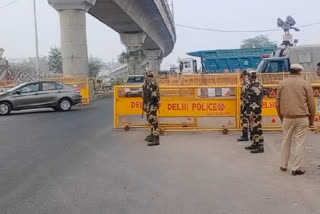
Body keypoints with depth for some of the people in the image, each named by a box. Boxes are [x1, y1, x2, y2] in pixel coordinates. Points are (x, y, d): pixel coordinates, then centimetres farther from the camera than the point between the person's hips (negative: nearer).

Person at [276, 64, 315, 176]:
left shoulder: (282, 83, 4)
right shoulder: (305, 84, -2)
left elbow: (277, 103, 7)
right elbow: (311, 103, 0)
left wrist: (281, 117, 19)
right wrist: (311, 120, 10)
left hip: (287, 118, 3)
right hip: (302, 118, -2)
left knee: (286, 141, 15)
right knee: (300, 143, 3)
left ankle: (283, 165, 24)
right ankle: (296, 168, 4)